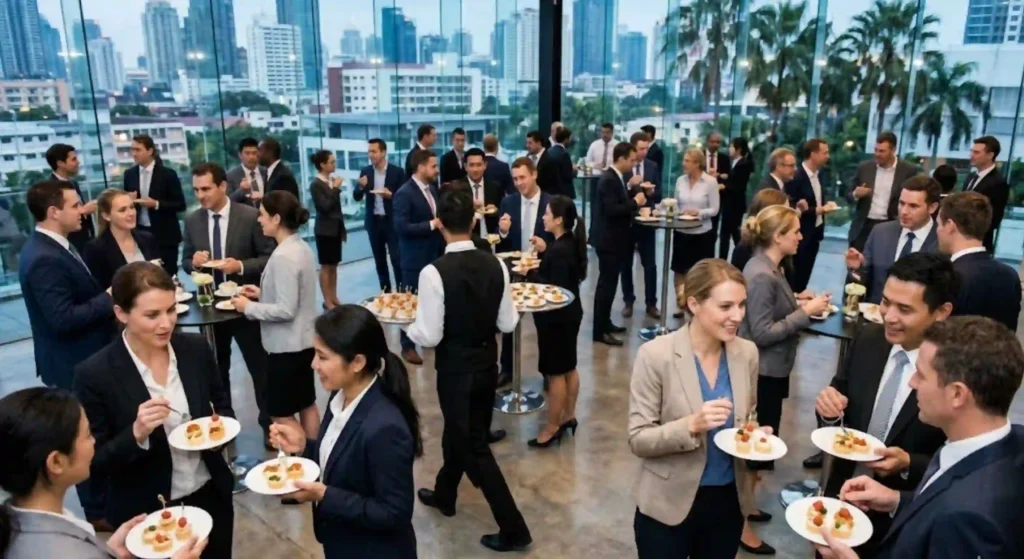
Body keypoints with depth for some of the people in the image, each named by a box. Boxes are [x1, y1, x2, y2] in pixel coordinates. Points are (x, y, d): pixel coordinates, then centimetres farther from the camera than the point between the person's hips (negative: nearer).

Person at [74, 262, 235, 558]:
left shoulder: (196, 349, -7)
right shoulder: (95, 373, -17)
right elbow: (95, 463, -11)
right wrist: (136, 434, -28)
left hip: (210, 496, 3)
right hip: (147, 514, -3)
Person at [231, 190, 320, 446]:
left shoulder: (283, 257, -23)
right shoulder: (301, 247, 5)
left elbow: (286, 310, -24)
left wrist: (249, 307, -13)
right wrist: (263, 293, 8)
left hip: (286, 345, -9)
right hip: (304, 340, 9)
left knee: (281, 413, 5)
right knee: (306, 405, 18)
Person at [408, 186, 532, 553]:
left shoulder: (434, 272, -22)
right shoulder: (495, 265, -7)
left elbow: (429, 337, -20)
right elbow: (508, 323, -1)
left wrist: (410, 328, 1)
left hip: (455, 369, -6)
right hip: (487, 364, 6)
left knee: (473, 446, 7)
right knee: (462, 432, 25)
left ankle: (513, 528, 13)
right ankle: (444, 494, 49)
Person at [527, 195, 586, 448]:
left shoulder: (560, 250, -25)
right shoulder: (569, 243, 3)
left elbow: (556, 289, -26)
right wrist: (545, 252, 6)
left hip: (557, 317, -10)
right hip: (569, 313, 10)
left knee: (555, 372, 2)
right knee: (568, 368, 19)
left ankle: (552, 427, 13)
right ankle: (569, 416, 32)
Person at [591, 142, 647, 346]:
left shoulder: (616, 177, 10)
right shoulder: (609, 179, -20)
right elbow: (612, 210, -27)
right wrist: (635, 202, -18)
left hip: (613, 238, 10)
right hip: (608, 239, -10)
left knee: (609, 282, 18)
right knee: (607, 283, -5)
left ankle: (605, 322, 30)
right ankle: (600, 331, 1)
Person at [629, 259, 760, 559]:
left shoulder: (747, 353, -4)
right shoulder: (656, 355, -18)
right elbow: (638, 440, -15)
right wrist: (691, 425, -30)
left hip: (729, 502, 4)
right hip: (668, 505, -4)